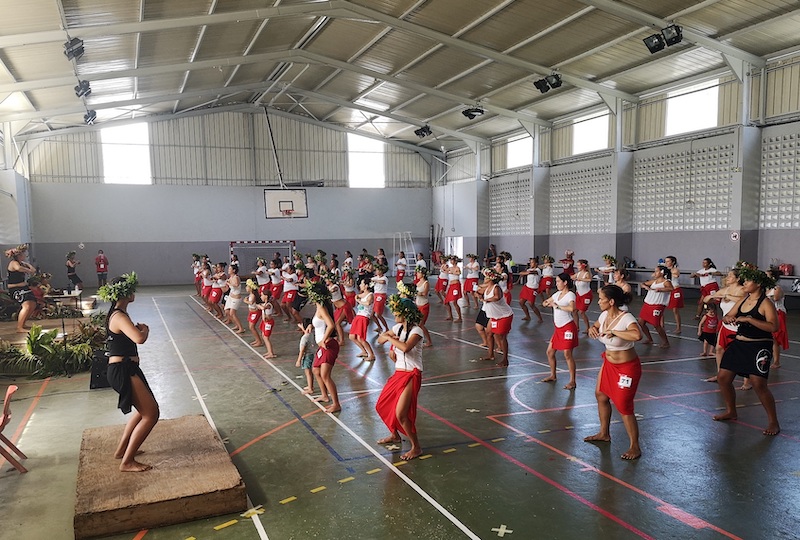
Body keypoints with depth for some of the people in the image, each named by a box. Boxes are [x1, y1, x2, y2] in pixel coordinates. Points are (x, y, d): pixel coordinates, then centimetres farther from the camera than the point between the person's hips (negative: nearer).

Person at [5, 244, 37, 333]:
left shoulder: (22, 263, 13)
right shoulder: (14, 263, -15)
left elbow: (34, 270, 12)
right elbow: (18, 268, -39)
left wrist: (27, 263, 8)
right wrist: (29, 270, -24)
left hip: (24, 288, 10)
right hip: (16, 289, -10)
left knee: (33, 305, 16)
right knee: (26, 306, -24)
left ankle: (22, 325, 29)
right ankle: (19, 328, -25)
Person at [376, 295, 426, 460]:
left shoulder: (416, 331, -17)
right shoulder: (397, 327, 6)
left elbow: (406, 347, -35)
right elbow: (380, 340, 15)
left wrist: (389, 338, -21)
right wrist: (389, 343, -7)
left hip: (411, 375, -8)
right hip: (398, 373, 9)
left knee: (400, 414, -15)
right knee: (381, 406, 17)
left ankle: (416, 447, 3)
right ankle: (395, 435, 40)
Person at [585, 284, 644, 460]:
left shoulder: (626, 318, -27)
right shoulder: (604, 315, -3)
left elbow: (637, 335, -47)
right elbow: (595, 327, 18)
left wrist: (612, 331, -37)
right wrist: (592, 329, -6)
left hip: (627, 368, -9)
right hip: (608, 363, 9)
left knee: (624, 407, -5)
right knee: (601, 396, 18)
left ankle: (635, 447, 11)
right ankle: (604, 434, 38)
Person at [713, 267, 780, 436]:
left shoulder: (766, 303, -13)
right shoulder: (743, 300, 9)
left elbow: (774, 327, -25)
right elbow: (728, 316, 15)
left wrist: (748, 319, -27)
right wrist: (728, 318, -9)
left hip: (759, 348, -8)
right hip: (738, 344, 8)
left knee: (758, 384, -13)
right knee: (723, 378, 8)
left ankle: (773, 422, 3)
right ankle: (731, 411, 28)